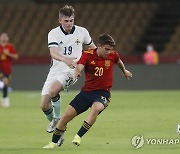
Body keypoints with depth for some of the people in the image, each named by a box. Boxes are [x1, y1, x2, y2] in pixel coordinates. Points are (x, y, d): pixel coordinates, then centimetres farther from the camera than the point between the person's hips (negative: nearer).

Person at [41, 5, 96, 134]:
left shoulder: (82, 32, 0)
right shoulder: (53, 34, -5)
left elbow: (92, 47, 20)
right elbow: (53, 53, -23)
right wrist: (65, 59, -42)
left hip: (71, 70, -2)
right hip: (56, 69, 2)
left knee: (53, 89, -32)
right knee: (44, 105, -5)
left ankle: (57, 119, -9)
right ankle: (53, 122, 26)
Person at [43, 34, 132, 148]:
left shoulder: (113, 55, -2)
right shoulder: (88, 55, -8)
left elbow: (119, 61, 22)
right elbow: (79, 66, -26)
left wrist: (124, 71, 42)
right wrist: (77, 71, -50)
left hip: (103, 93, -1)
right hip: (86, 92, 1)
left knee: (96, 108, -36)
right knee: (67, 115, -3)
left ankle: (78, 137, -30)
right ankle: (55, 142, 17)